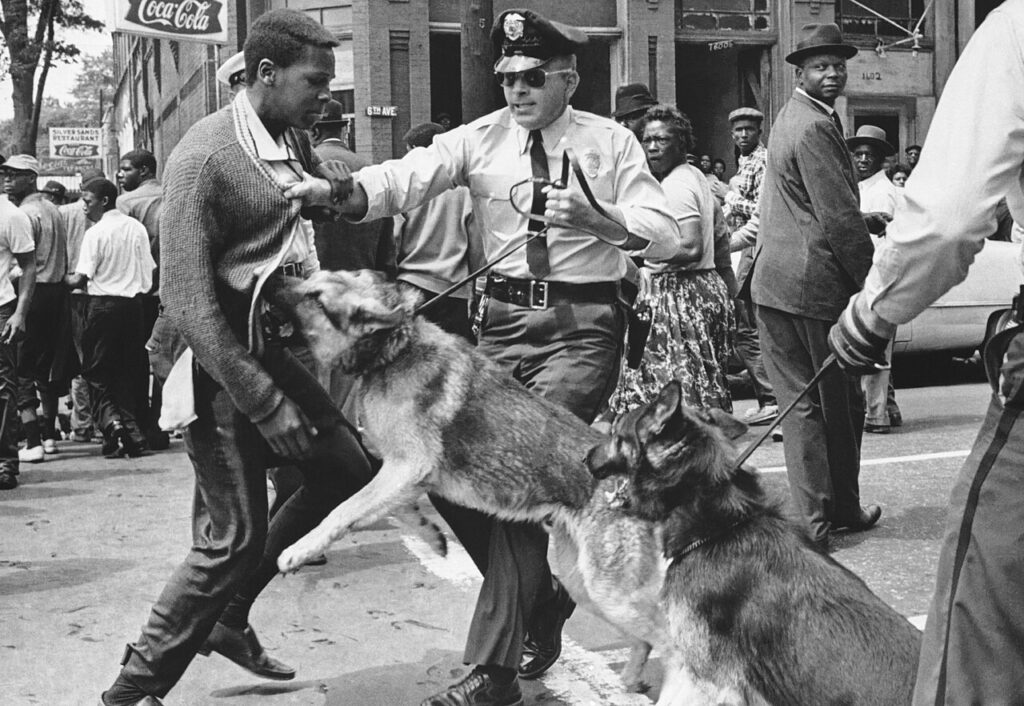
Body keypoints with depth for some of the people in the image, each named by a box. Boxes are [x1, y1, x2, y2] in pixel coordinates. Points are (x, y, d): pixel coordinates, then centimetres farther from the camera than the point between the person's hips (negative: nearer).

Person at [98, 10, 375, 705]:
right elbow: (188, 302, -24)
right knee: (233, 538, -5)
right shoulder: (206, 156, -19)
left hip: (272, 345, 9)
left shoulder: (294, 140, 5)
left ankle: (227, 617, 27)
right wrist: (267, 406, -24)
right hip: (217, 362, -9)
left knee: (345, 470, 13)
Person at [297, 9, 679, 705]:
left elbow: (666, 236, -7)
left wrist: (598, 221, -26)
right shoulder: (480, 138, 4)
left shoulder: (611, 142, 0)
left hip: (583, 323, -4)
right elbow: (406, 178, -13)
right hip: (504, 318, 4)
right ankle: (541, 595, 32)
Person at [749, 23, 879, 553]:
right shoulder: (815, 128, -15)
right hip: (816, 284, -9)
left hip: (774, 281, 9)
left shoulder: (791, 118, 17)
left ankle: (812, 517, 10)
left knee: (799, 400, 7)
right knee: (840, 404, 7)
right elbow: (840, 218, -18)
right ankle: (840, 509, 21)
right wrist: (874, 286, -12)